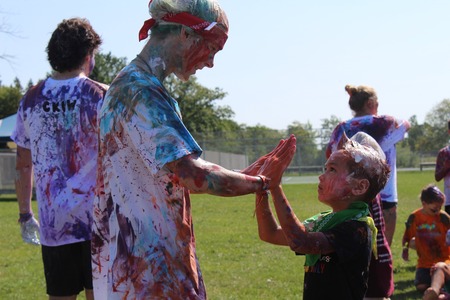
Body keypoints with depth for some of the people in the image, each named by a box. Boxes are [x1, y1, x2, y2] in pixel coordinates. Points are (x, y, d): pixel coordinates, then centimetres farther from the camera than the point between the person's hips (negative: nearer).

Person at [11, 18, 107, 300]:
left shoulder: (31, 99, 5)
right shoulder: (102, 97, -7)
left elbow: (23, 165, 10)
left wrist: (25, 214, 19)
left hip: (53, 223, 3)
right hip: (97, 221, -3)